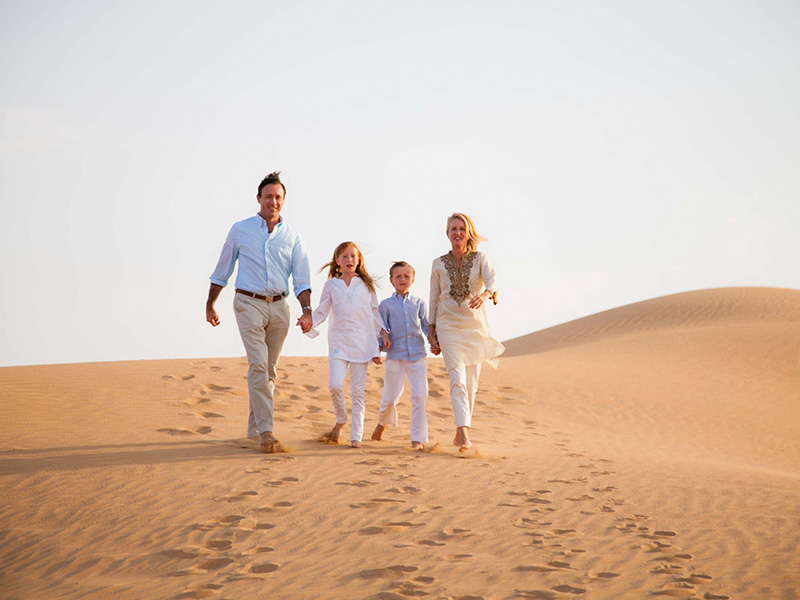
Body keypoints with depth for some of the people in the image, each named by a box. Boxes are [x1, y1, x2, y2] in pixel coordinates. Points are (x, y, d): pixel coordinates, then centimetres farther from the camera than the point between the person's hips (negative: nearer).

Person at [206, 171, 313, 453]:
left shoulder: (293, 237, 9)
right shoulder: (240, 230, 5)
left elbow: (301, 279, 3)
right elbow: (221, 271, 14)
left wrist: (306, 310, -11)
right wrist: (210, 305, 15)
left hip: (279, 306, 3)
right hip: (249, 304, -3)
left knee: (269, 370, 8)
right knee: (258, 364, -16)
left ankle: (254, 427, 21)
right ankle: (266, 431, -19)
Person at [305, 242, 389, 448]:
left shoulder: (366, 285, 11)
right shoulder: (331, 285, 8)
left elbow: (374, 312, 17)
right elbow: (322, 311, 6)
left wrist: (383, 332, 7)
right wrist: (309, 322, -12)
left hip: (362, 343, 1)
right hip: (339, 342, 0)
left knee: (358, 391, 0)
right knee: (335, 385, -17)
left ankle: (356, 436, 5)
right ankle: (340, 420, 11)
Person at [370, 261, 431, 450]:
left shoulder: (419, 303, 11)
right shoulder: (386, 305, 6)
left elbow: (426, 326, 15)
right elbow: (382, 329, 4)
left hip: (417, 355, 1)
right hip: (395, 356, -1)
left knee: (419, 396, -7)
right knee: (390, 397, 7)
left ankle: (418, 438, 1)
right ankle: (383, 422, 39)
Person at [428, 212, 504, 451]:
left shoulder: (480, 259, 1)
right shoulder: (439, 264, 5)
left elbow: (492, 282, -17)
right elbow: (434, 300, 9)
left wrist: (485, 295, -40)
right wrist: (432, 334, 6)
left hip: (475, 327, 1)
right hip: (449, 326, -1)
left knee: (471, 384, 6)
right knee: (457, 379, -17)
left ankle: (460, 433, 22)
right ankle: (464, 435, -26)